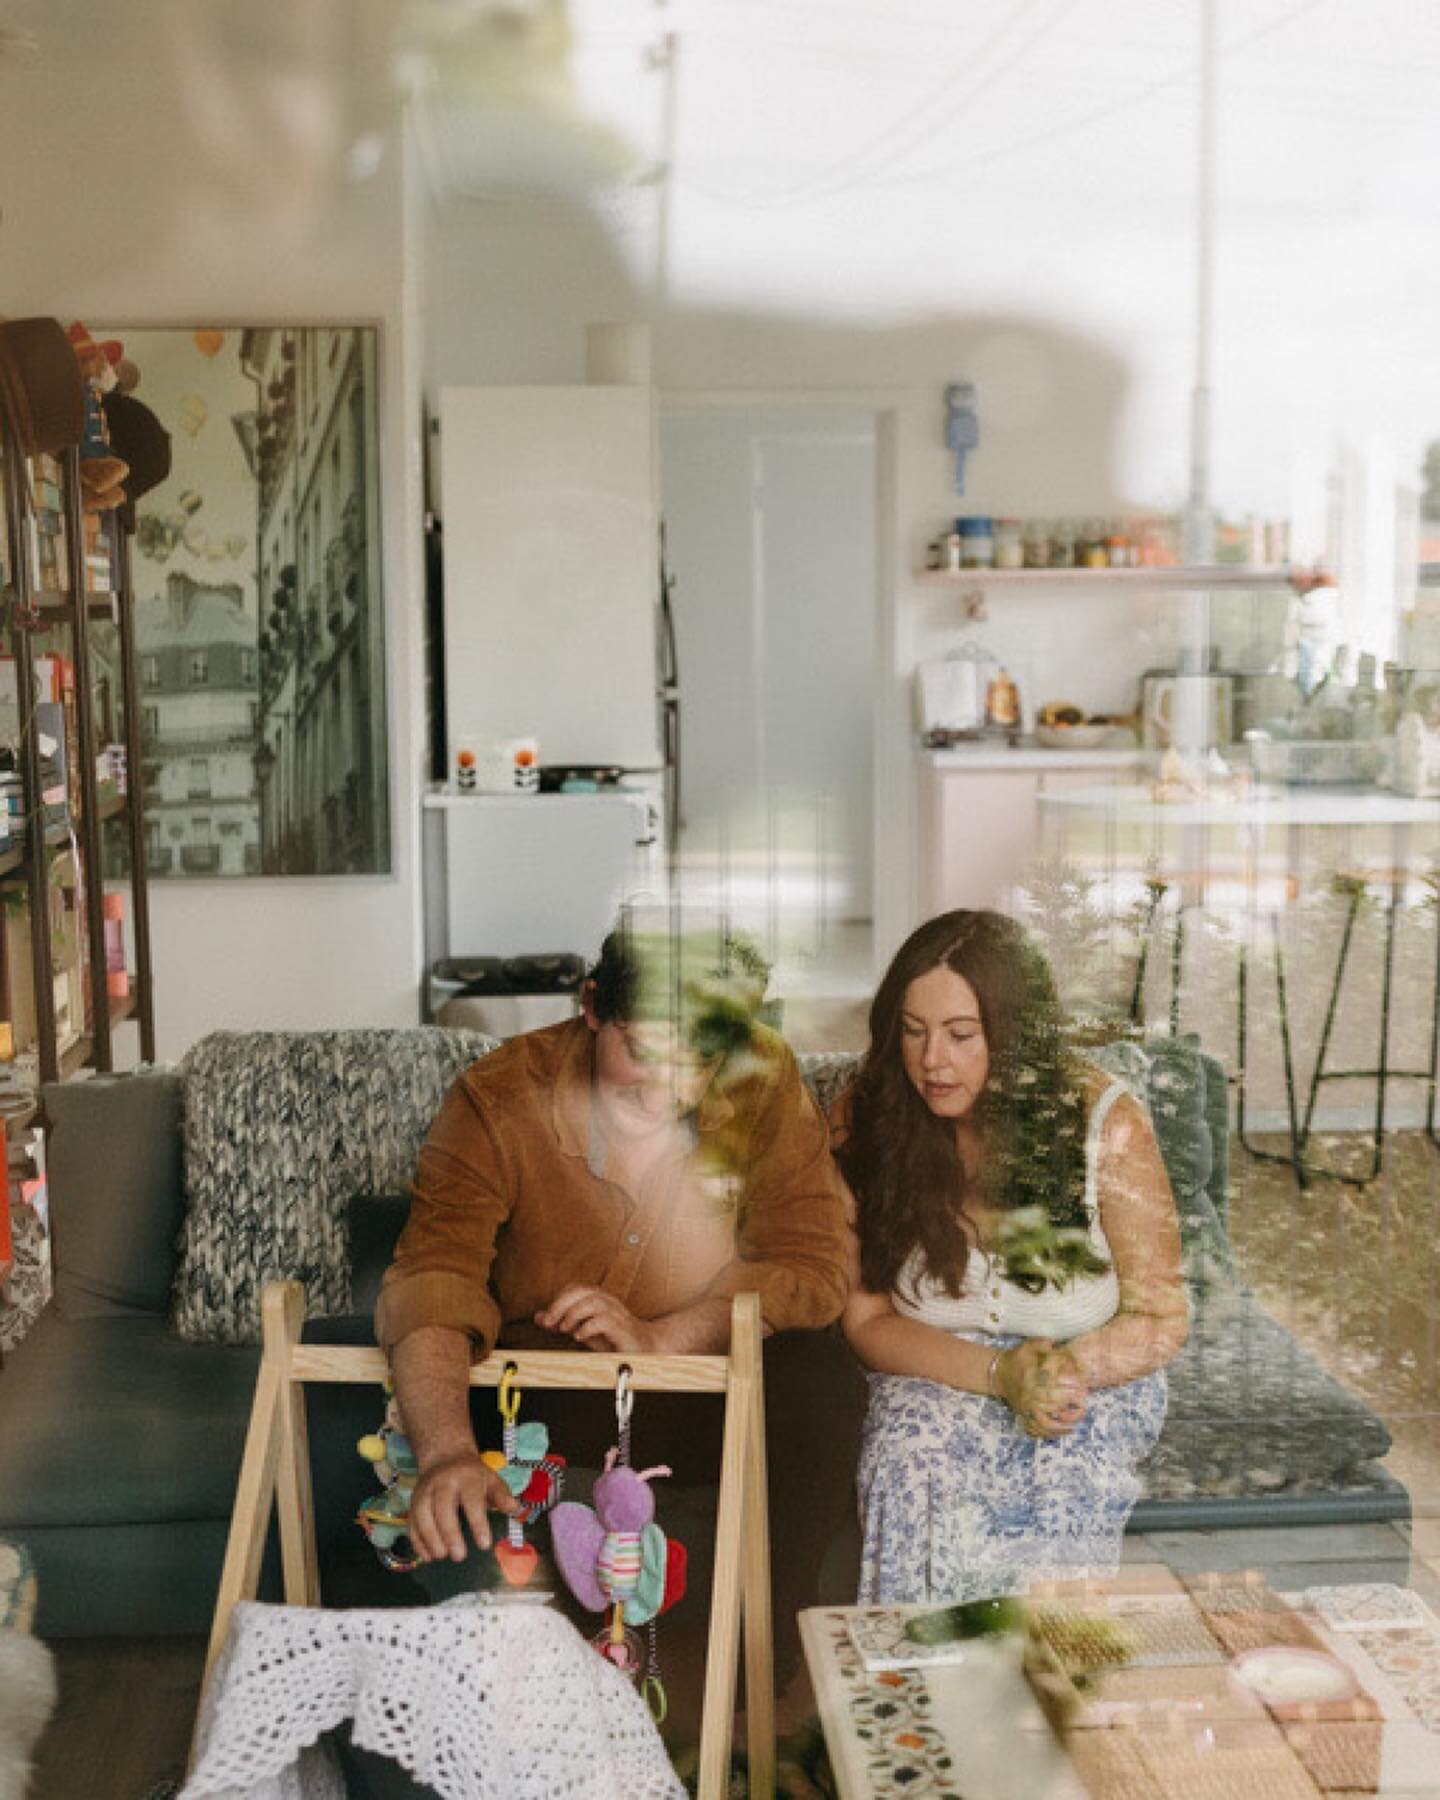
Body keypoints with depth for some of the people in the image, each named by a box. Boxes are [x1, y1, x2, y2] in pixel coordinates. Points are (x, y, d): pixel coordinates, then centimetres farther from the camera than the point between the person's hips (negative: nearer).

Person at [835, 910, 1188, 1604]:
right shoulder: (865, 1119, -7)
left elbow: (1160, 1318, -3)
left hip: (1092, 1379, 0)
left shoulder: (1104, 1123, -10)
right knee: (913, 1463, -32)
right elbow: (867, 1321, -4)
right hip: (930, 1378, 1)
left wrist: (1071, 1366, -25)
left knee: (1063, 1470, -33)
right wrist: (1001, 1372, -21)